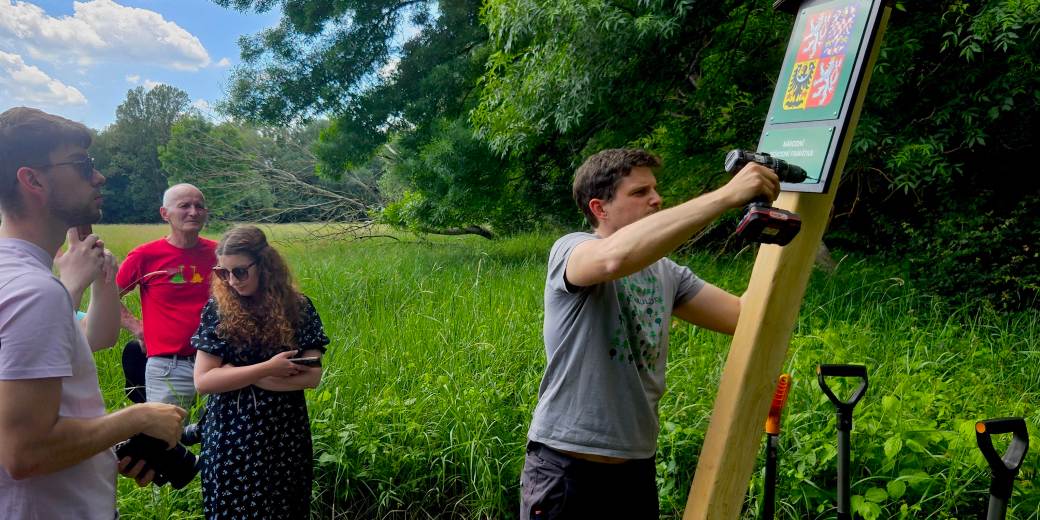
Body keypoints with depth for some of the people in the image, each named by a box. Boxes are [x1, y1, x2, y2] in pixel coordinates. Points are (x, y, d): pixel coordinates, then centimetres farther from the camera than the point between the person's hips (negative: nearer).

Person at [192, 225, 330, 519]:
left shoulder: (298, 307, -5)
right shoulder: (217, 309, -6)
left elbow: (312, 376, -11)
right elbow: (202, 381, -12)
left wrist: (234, 374, -14)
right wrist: (267, 368, -19)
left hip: (285, 437, 1)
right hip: (229, 438, -1)